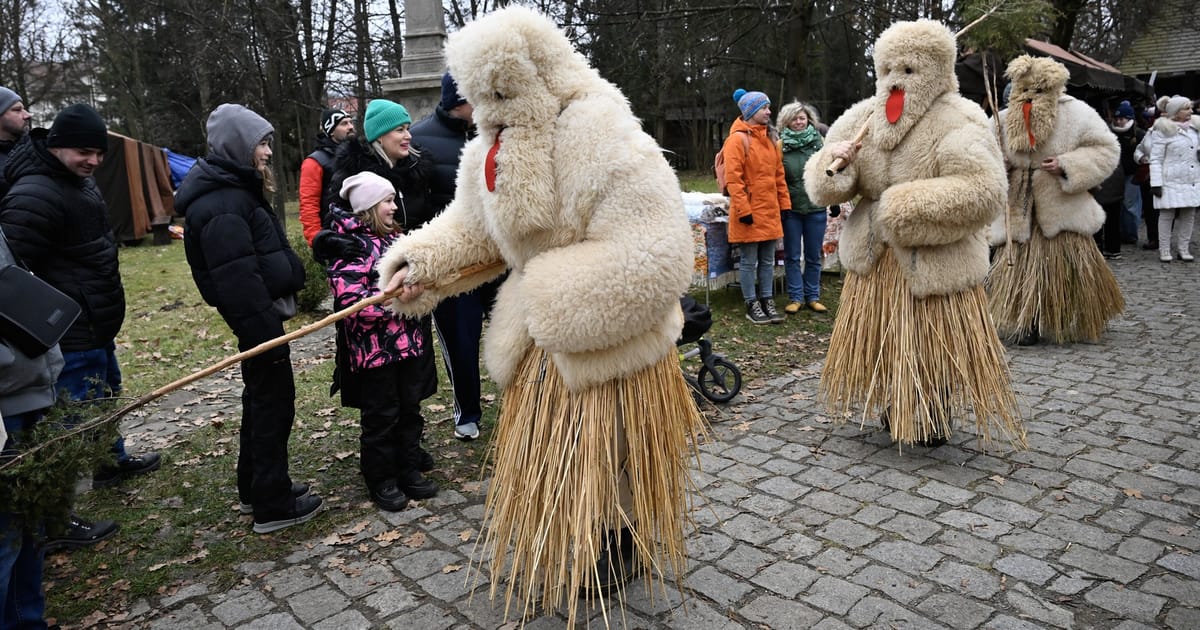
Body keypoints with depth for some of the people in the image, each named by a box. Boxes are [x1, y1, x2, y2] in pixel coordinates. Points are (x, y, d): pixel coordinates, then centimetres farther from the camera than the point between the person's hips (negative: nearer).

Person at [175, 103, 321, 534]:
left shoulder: (236, 190, 14)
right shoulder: (221, 205, -20)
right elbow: (237, 278, -25)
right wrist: (264, 332, -26)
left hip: (261, 313, 11)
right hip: (257, 317, -11)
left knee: (261, 398, 19)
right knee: (273, 403, -1)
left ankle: (255, 487, 34)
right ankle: (272, 506, 10)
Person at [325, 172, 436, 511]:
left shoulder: (394, 237, 13)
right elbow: (349, 298, -21)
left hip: (408, 340, 7)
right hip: (375, 348, -7)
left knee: (410, 409, 14)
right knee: (381, 416, 4)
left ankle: (408, 470, 29)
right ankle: (381, 481, 19)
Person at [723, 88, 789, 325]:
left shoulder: (769, 139, 14)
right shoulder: (738, 139, -9)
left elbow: (779, 174, 17)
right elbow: (733, 178, -15)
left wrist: (784, 203, 11)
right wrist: (743, 209, -19)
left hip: (770, 211, 7)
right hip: (749, 211, -7)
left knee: (768, 261, 12)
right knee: (749, 262, 2)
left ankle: (767, 302, 20)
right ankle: (752, 306, 11)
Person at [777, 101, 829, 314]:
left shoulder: (818, 142, 3)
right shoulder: (781, 146, -4)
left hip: (816, 208, 2)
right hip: (790, 209, -2)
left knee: (814, 256, 10)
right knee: (792, 256, 5)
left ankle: (812, 296, 20)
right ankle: (796, 297, 15)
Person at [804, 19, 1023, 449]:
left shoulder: (958, 123, -13)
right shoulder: (862, 118, 3)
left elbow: (982, 192, -24)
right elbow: (821, 186, 5)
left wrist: (905, 206, -23)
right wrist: (832, 163, -19)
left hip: (935, 263, -5)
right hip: (874, 259, 5)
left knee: (932, 349, 8)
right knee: (879, 344, 16)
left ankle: (933, 425, 30)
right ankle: (893, 415, 38)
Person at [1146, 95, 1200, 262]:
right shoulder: (1163, 131, -8)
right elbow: (1156, 159, -10)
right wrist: (1156, 183, -14)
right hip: (1171, 181, -6)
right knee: (1167, 214, -1)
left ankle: (1183, 248, 16)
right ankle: (1164, 250, 6)